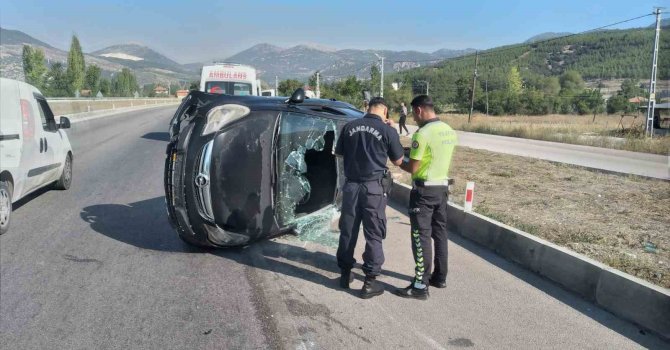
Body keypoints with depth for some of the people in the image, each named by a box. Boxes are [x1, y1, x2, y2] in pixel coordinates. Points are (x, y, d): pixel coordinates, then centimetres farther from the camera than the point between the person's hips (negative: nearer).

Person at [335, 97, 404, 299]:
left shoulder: (350, 127, 2)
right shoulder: (387, 131, -8)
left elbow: (338, 153, 15)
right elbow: (398, 161, 4)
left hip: (351, 185, 4)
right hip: (374, 187, -3)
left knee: (348, 231, 14)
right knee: (374, 235, 5)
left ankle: (345, 274, 27)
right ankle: (370, 281, 9)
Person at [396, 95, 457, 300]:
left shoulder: (422, 134, -19)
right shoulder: (449, 131, 7)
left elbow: (412, 169, -17)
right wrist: (413, 153, 15)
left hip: (424, 190, -8)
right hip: (442, 187, 8)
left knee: (421, 236, -4)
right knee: (439, 233, 16)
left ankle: (421, 286, 0)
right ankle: (440, 277, 27)